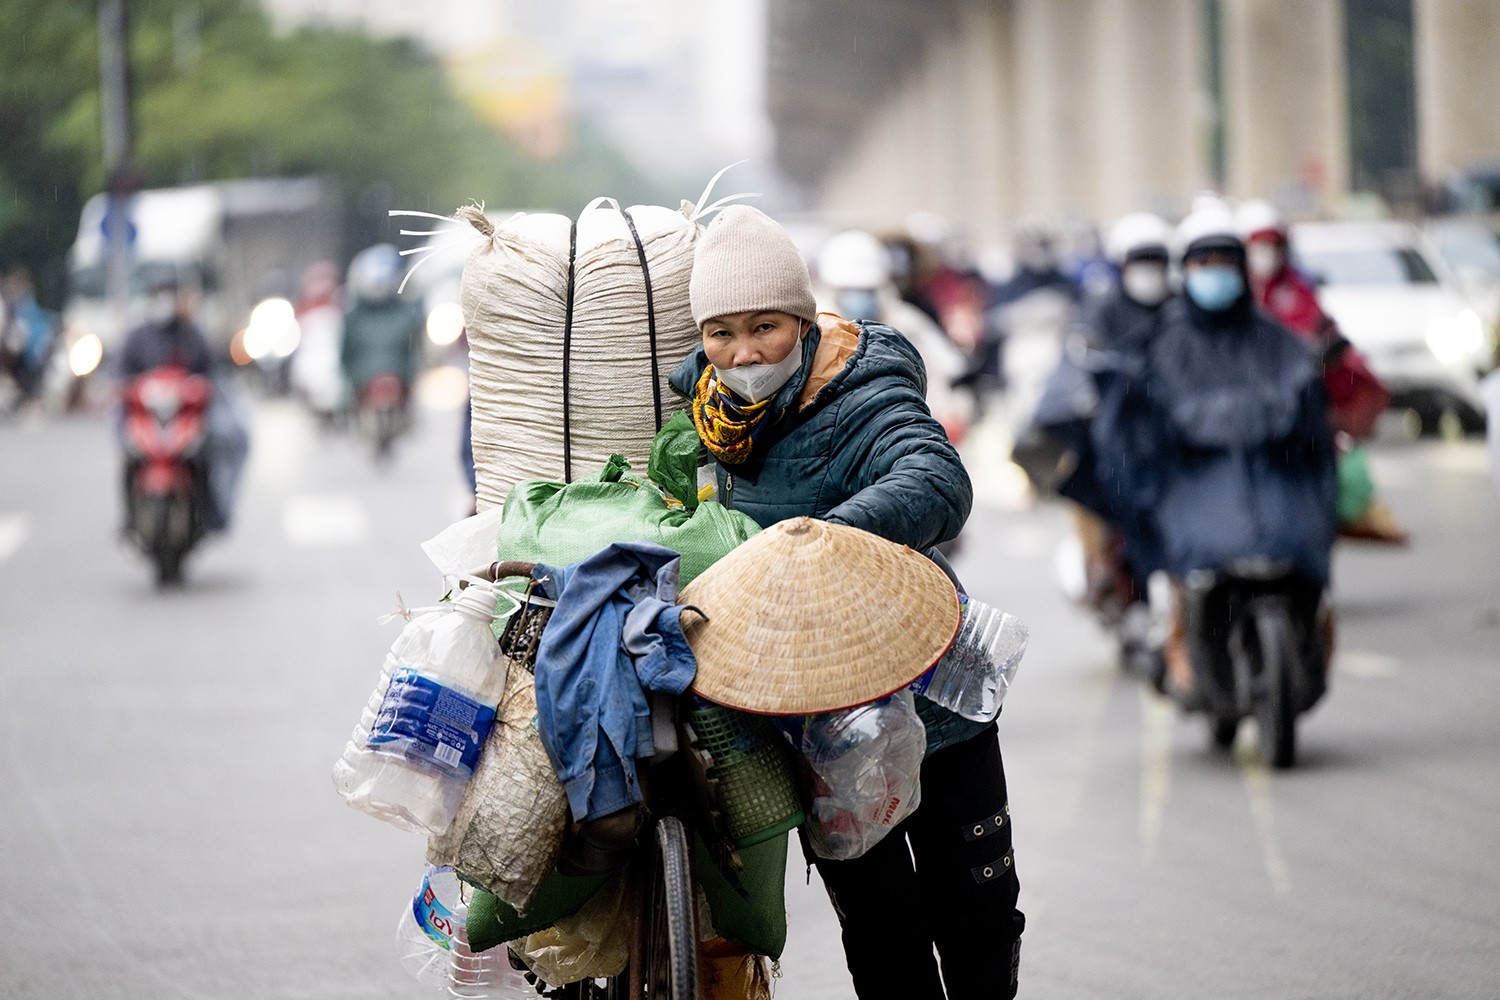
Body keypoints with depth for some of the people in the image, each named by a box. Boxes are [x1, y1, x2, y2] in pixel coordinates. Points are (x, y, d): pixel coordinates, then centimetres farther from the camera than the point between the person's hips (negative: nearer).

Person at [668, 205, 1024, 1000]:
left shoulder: (864, 403, -24)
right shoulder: (711, 391, -3)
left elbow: (935, 483, -46)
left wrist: (830, 531, -63)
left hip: (926, 697, -5)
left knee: (977, 918, 9)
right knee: (877, 933, 8)